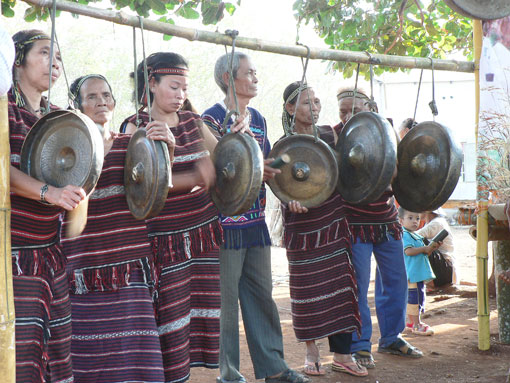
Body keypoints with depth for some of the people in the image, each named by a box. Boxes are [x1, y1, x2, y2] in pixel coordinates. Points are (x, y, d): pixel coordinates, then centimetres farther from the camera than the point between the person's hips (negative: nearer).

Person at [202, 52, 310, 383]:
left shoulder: (258, 119, 13)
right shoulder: (212, 119, -10)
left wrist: (274, 170, 0)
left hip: (255, 222, 7)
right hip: (224, 223, -7)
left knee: (262, 294, 12)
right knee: (226, 298, 1)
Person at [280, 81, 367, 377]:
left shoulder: (329, 134, 6)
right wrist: (291, 199, -30)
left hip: (334, 224, 3)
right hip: (303, 228, -3)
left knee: (339, 285, 1)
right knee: (308, 290, 1)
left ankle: (342, 354, 9)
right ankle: (311, 351, 18)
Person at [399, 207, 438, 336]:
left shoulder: (416, 236, 20)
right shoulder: (404, 235, -12)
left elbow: (423, 253, 25)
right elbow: (409, 251, -23)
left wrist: (432, 248, 7)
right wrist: (425, 248, -17)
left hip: (419, 273, 10)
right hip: (411, 273, -10)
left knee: (412, 298, 15)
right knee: (415, 296, -9)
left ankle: (410, 323, 22)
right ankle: (416, 324, -6)